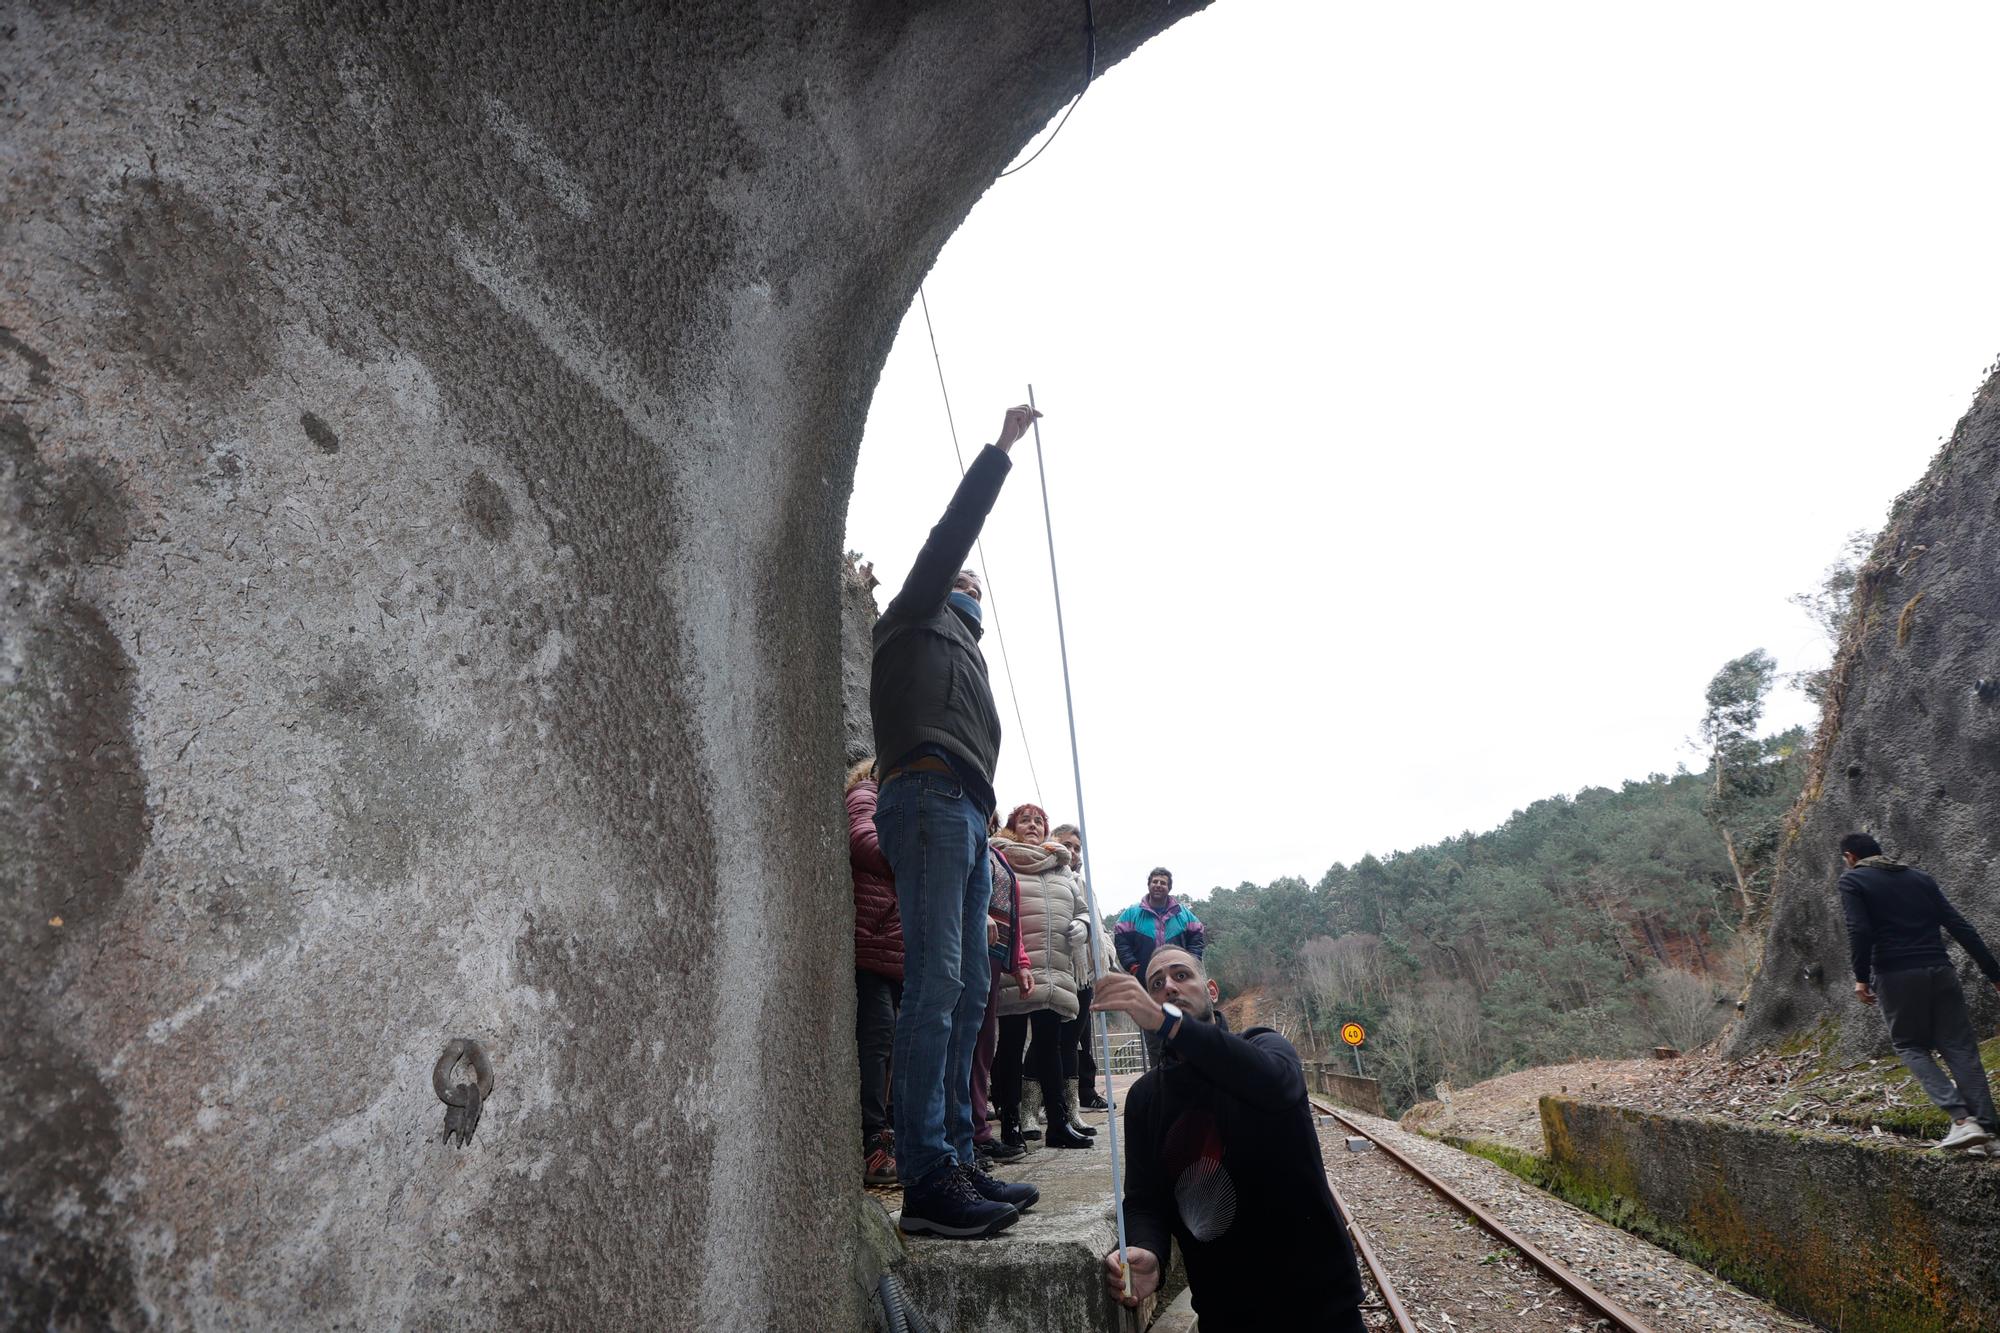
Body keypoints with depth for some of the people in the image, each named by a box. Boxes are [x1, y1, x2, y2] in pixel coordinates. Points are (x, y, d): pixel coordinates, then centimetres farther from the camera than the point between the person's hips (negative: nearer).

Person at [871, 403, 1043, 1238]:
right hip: (929, 799, -9)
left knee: (966, 992, 3)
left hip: (966, 816, 9)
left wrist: (983, 826, 13)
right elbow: (953, 527, 5)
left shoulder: (961, 651, 34)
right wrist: (1002, 447, 12)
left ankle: (955, 1163, 6)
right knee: (935, 983, -17)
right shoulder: (915, 616, 16)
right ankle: (927, 1179, -18)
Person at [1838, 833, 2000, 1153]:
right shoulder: (1919, 878, 18)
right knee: (1961, 1048, 7)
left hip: (1897, 976, -4)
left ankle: (1962, 1118, -7)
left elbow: (1859, 931, -10)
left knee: (1910, 1046, 9)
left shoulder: (1852, 880, 3)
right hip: (1940, 971, 5)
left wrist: (1861, 978, -5)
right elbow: (1960, 926, 13)